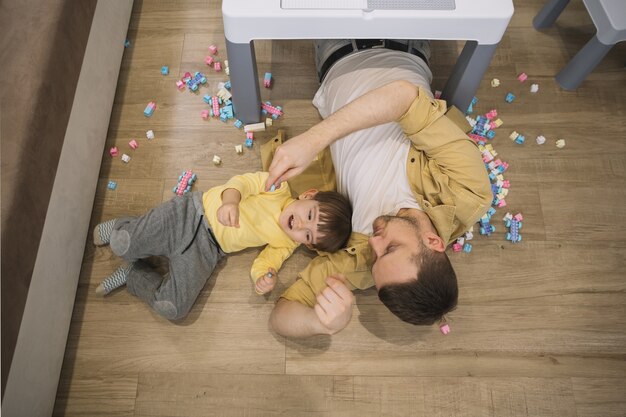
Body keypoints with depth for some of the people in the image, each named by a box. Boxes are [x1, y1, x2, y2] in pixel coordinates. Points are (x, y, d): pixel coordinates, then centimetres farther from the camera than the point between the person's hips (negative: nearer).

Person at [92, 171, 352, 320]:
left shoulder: (287, 245, 0)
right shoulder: (279, 187, -8)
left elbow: (265, 263, -1)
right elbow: (242, 182, -11)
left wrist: (266, 277, -25)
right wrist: (230, 200, -33)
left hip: (207, 251, 2)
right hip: (192, 213, -2)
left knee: (173, 309, -15)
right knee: (122, 245, -12)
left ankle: (131, 274, 11)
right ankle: (120, 227, 26)